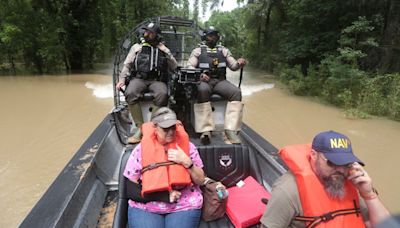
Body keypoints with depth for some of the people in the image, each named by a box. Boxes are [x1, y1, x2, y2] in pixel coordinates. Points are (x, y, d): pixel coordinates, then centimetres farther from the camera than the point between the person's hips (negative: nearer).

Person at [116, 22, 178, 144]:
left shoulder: (163, 49, 19)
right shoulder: (137, 47, 17)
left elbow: (174, 67, 14)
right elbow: (127, 65, 15)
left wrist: (167, 53, 3)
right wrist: (122, 79, 0)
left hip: (157, 80, 0)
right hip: (139, 78, 1)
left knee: (162, 94, -35)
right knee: (130, 93, -33)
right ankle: (140, 128, -23)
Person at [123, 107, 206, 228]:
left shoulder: (187, 146, -1)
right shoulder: (141, 149, -5)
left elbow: (200, 180, 2)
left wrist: (186, 162, -16)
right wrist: (164, 193, -11)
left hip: (184, 206, 1)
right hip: (145, 208, 0)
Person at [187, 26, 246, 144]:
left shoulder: (224, 50, 21)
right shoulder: (198, 50, 15)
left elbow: (233, 65, 14)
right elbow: (190, 66, 5)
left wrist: (239, 63, -11)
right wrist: (199, 74, -16)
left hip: (220, 80, 3)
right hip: (204, 80, -2)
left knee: (236, 92, -27)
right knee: (202, 91, -38)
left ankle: (231, 130, -31)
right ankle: (205, 130, -39)